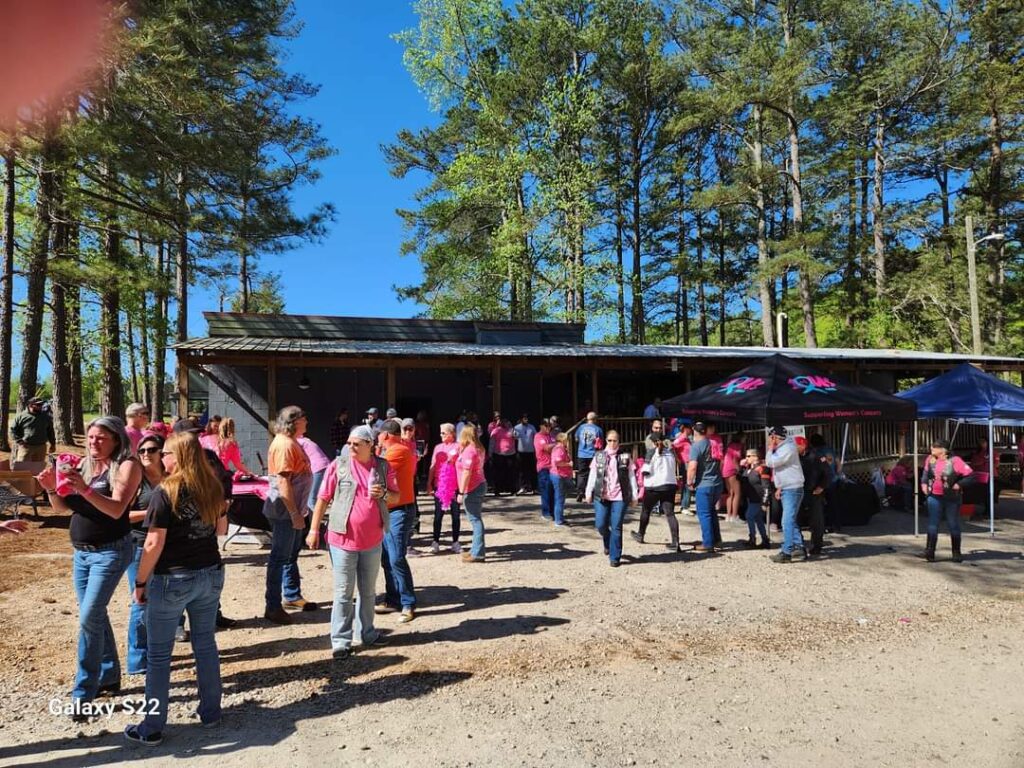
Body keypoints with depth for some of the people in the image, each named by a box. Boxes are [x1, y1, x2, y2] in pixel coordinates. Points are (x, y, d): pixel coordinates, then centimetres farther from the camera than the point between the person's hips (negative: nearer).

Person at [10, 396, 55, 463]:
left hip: (41, 448, 3)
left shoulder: (46, 417, 11)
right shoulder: (21, 416, 0)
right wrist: (19, 441, -8)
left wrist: (53, 444, 15)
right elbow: (12, 430, 3)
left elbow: (50, 431, 19)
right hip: (25, 447, -3)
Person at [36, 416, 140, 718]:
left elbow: (116, 509, -23)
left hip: (111, 552, -7)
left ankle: (83, 693, 0)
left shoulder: (127, 466, -12)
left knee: (89, 617, -11)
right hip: (81, 552, 7)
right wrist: (52, 489, -10)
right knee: (95, 616, 15)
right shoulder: (84, 465, 8)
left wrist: (85, 490, -35)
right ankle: (109, 676, 30)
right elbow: (64, 508, 9)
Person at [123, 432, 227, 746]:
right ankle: (210, 711, 28)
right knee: (206, 644, 17)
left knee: (159, 654, 8)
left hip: (173, 579, -5)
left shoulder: (166, 492, -16)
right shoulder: (213, 488, 1)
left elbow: (154, 545, -16)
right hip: (211, 574, 6)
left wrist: (140, 582, -6)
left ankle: (152, 728, 18)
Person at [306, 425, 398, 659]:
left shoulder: (383, 467, 0)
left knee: (368, 591, 16)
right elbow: (323, 499, -3)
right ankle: (340, 641, 13)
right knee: (343, 593, 3)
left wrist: (384, 494, -14)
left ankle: (367, 633, 31)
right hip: (343, 539, -3)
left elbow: (396, 497, 8)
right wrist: (314, 530, -2)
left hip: (373, 541, 3)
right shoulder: (338, 465, -7)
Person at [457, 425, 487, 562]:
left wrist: (461, 492, -19)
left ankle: (478, 553, -4)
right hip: (479, 486, 10)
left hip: (472, 489, -10)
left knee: (475, 519, -7)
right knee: (476, 519, 14)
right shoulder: (477, 449, 12)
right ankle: (476, 550, 23)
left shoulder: (469, 450, -16)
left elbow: (467, 473, -20)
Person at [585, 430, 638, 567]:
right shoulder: (599, 456, 7)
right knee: (600, 524, 1)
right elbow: (592, 475, 7)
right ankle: (607, 543, 33)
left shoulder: (625, 456, 3)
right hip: (601, 496, 2)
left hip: (620, 497, -2)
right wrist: (588, 492, 4)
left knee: (616, 527, -2)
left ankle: (615, 557, 8)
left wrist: (634, 495, 2)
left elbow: (632, 477, 4)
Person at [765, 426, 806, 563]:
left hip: (793, 490, -11)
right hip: (786, 489, 11)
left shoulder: (788, 448, -17)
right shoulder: (781, 449, 14)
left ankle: (786, 552, -13)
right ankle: (799, 547, 23)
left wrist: (771, 448, -8)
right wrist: (779, 488, 16)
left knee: (787, 522, -13)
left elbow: (770, 462, -22)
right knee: (790, 521, 16)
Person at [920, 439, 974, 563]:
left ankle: (956, 553, 21)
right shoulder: (930, 459, 0)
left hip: (951, 498, -3)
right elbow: (926, 471, 20)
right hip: (934, 497, 3)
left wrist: (958, 485, -18)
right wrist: (924, 482, 9)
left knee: (953, 525, 9)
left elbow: (970, 475, -13)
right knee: (933, 524, -2)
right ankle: (930, 551, -3)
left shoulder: (955, 461, -15)